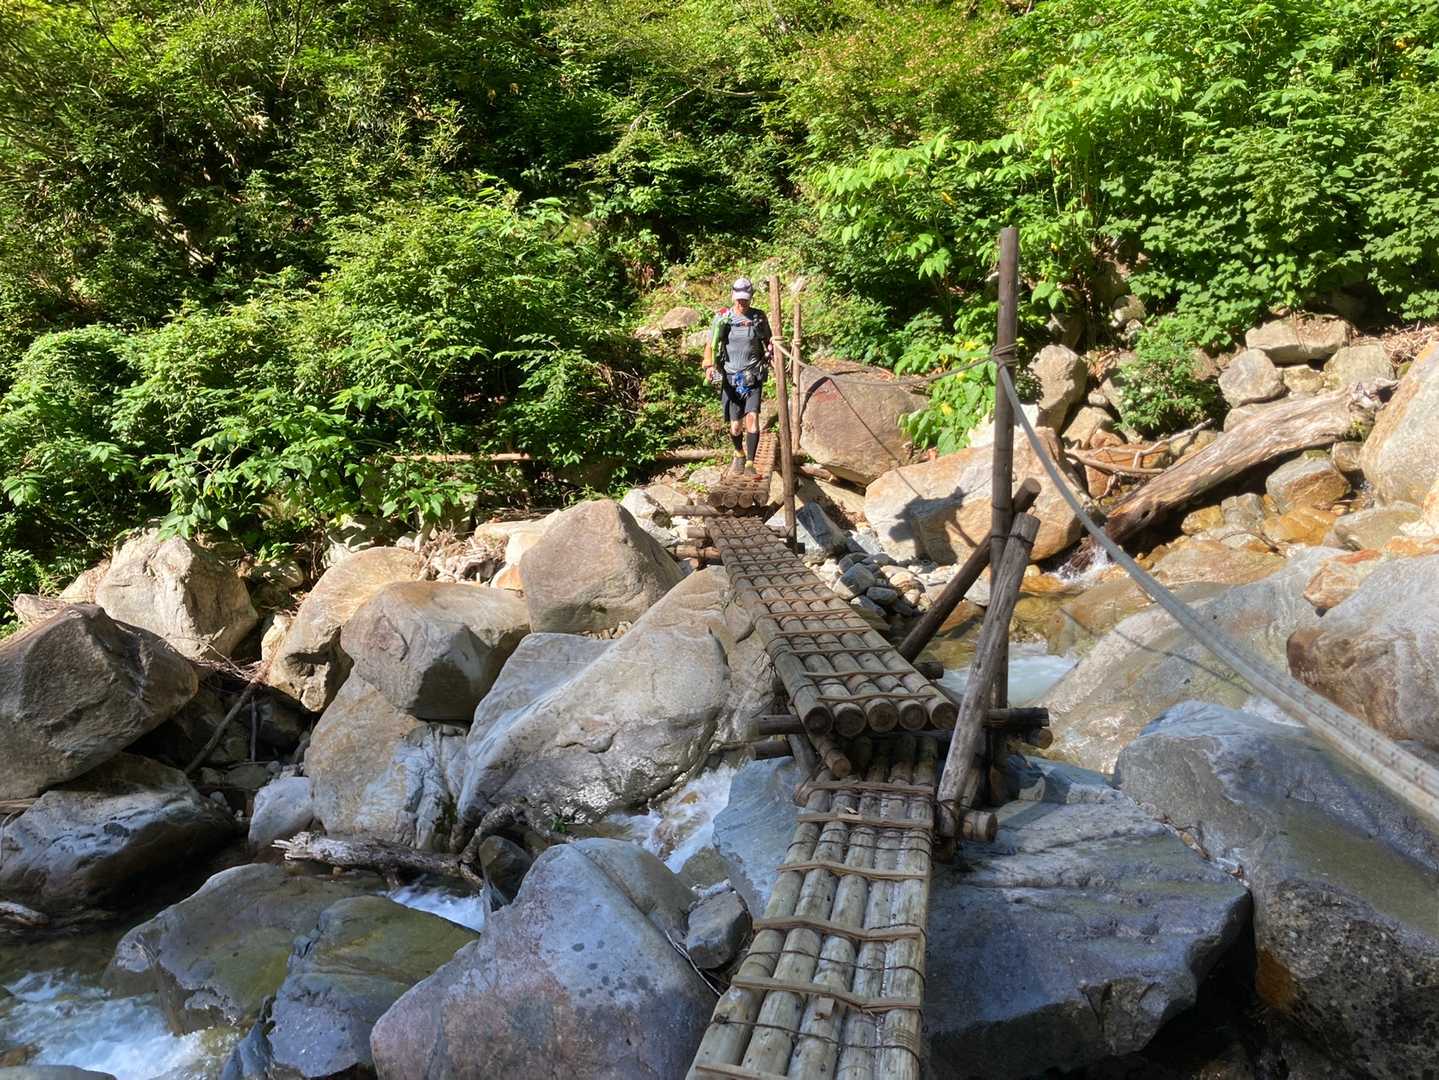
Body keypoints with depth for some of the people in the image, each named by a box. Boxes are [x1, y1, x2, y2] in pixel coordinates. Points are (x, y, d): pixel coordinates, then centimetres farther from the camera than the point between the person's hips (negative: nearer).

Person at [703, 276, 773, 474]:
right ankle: (739, 454, 34)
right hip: (730, 378, 0)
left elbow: (767, 341, 14)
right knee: (736, 425, 4)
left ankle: (750, 463, -9)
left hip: (753, 377, 0)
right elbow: (710, 346, 4)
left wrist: (772, 346, -10)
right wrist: (709, 366, -13)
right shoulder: (722, 318, 0)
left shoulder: (759, 317, 2)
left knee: (752, 417, -17)